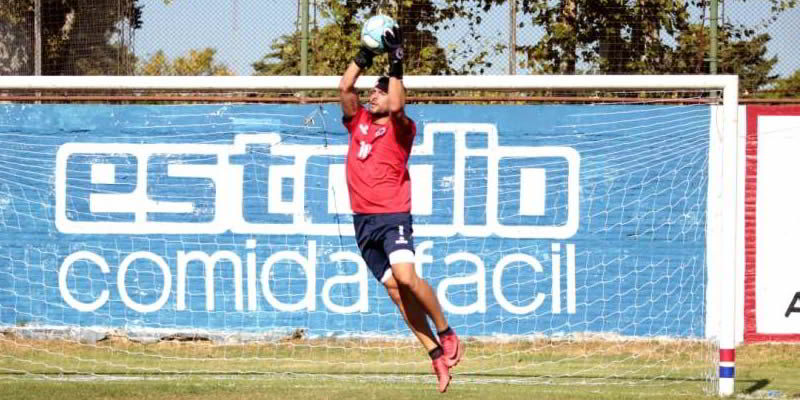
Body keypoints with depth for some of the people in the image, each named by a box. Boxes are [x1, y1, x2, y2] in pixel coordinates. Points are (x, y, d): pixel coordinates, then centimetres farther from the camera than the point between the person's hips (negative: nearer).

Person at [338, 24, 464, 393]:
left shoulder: (401, 129, -1)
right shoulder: (358, 122, 14)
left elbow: (396, 106, -21)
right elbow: (345, 88, 4)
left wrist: (395, 65, -15)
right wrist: (364, 55, 6)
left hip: (393, 216, -6)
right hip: (363, 221, 6)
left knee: (406, 278, -25)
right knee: (394, 289, 0)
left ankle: (447, 335, -7)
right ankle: (436, 354, 3)